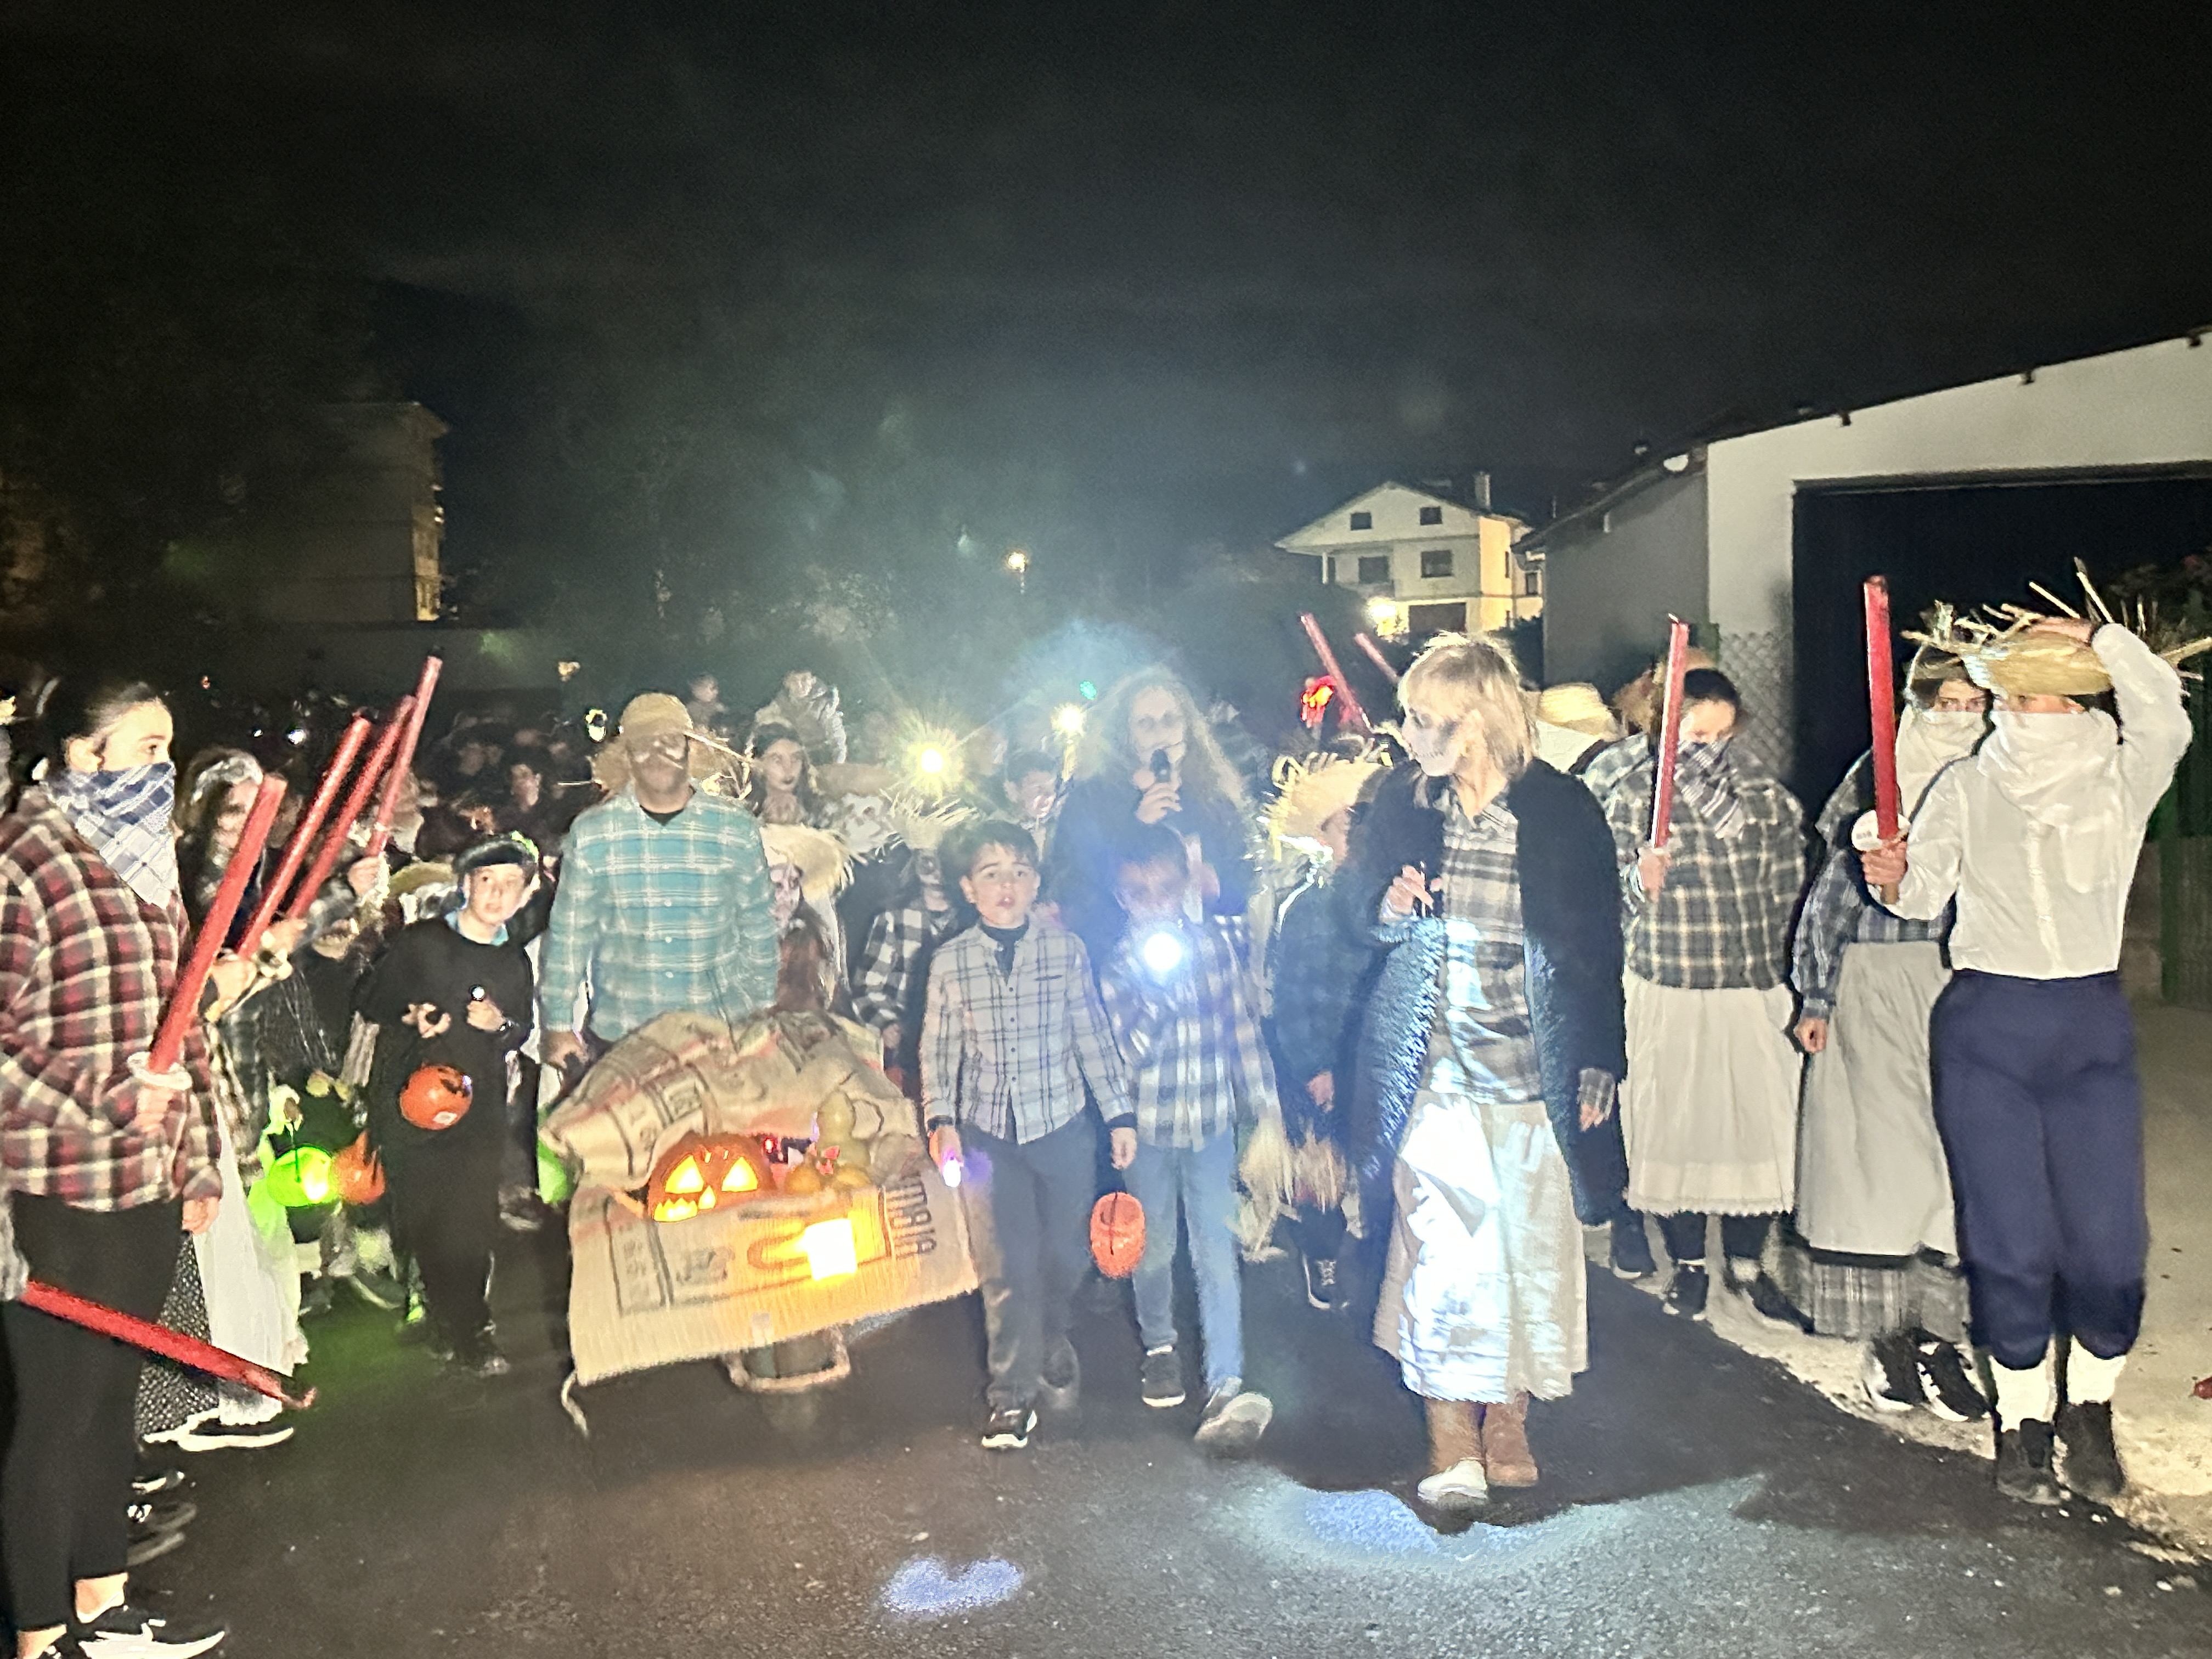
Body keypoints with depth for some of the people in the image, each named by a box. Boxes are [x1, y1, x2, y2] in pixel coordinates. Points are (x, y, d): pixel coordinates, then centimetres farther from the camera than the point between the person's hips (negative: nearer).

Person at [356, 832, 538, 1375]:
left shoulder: (515, 962, 12)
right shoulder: (420, 940, 1)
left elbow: (523, 1032, 20)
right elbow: (371, 1001, 4)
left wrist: (501, 1025, -3)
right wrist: (409, 1017, -15)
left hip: (480, 1106, 3)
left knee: (472, 1220, -2)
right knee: (420, 1216, -3)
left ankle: (463, 1327, 13)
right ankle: (460, 1329, 8)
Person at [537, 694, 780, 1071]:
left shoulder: (737, 828, 1)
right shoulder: (591, 832, 1)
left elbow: (759, 927, 9)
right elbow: (569, 933, 5)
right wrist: (558, 1026, 4)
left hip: (722, 1030, 0)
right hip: (617, 1033, 0)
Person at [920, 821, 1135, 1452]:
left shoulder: (1067, 950, -2)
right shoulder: (950, 961, -1)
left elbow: (1093, 1037, 3)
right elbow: (938, 1048, 5)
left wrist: (1120, 1113, 3)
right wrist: (940, 1120, -5)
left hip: (1063, 1124, 1)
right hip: (987, 1132, 0)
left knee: (1065, 1256, 10)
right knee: (1007, 1268, 0)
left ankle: (1050, 1341, 42)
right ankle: (1013, 1393, 17)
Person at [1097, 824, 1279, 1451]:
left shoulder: (1216, 943, -3)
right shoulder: (1116, 966, -9)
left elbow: (1243, 1028, 4)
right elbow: (1131, 1054, -18)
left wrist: (1264, 1108, 6)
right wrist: (1159, 984, -28)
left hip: (1213, 1122, 0)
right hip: (1148, 1126, 0)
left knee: (1217, 1252, -5)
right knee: (1154, 1247, 15)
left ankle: (1226, 1386, -4)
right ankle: (1159, 1345, 39)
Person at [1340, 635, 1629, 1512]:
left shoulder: (1562, 809, -5)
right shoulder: (1402, 799, 0)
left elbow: (1599, 944, 0)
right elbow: (1357, 903, 13)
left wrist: (1600, 1064, -2)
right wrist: (1385, 907, -11)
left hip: (1532, 1064, 0)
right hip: (1431, 1066, 1)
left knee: (1532, 1244, 8)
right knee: (1438, 1246, -3)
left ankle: (1509, 1418, 26)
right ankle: (1450, 1437, 8)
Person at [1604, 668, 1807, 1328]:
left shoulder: (1767, 793, 7)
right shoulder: (1633, 795, -1)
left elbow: (1791, 889, 14)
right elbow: (1619, 896, 0)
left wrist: (1793, 977, 13)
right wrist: (1643, 881, -23)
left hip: (1759, 987, 2)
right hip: (1669, 989, -2)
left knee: (1761, 1124, 4)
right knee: (1674, 1123, 6)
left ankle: (1748, 1260, 23)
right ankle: (1688, 1262, 25)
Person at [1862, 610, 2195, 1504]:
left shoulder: (2123, 776, 5)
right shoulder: (1966, 789, 5)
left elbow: (2163, 708, -16)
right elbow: (1925, 894, 0)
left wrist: (2091, 633, -8)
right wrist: (1896, 876, -21)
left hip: (2094, 1025, 1)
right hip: (1987, 1026, -1)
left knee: (2109, 1237, -2)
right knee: (2011, 1239, 1)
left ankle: (2090, 1412, 22)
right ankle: (2024, 1421, 19)